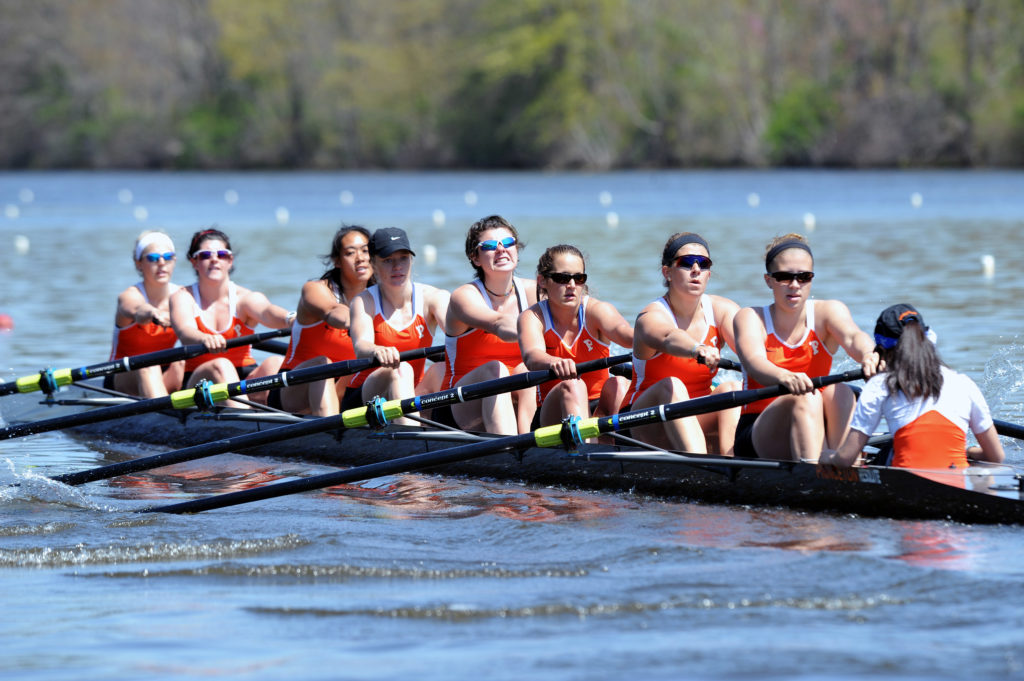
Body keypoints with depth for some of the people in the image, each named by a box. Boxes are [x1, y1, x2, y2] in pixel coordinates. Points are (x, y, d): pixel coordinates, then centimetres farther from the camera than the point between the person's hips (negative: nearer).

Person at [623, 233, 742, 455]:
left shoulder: (722, 310, 1)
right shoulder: (651, 317, -14)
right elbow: (669, 338, -40)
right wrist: (698, 350, -63)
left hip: (699, 421, 4)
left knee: (732, 388, -24)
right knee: (671, 386, -34)